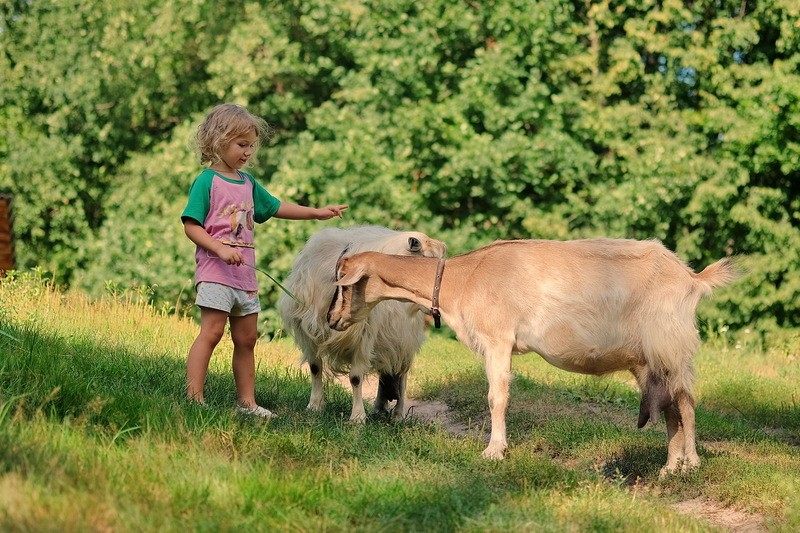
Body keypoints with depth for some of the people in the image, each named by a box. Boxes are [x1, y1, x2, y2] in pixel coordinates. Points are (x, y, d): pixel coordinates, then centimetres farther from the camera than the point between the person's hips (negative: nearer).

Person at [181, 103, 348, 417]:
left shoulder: (248, 184, 15)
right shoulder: (207, 182, -8)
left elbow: (275, 208, 28)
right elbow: (191, 226, -13)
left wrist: (316, 213, 23)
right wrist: (221, 249, -25)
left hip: (245, 275, 8)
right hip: (215, 272, -8)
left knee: (247, 338, 11)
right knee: (211, 332, -15)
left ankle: (247, 402, 18)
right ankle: (193, 398, -14)